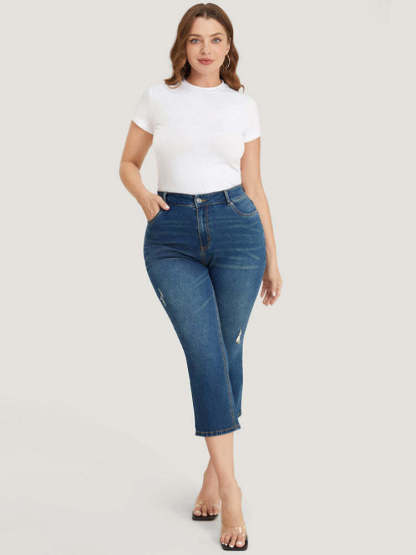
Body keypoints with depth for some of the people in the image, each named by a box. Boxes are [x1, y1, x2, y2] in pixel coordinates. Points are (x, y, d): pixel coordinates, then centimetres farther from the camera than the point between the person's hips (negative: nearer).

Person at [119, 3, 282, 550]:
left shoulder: (244, 105, 8)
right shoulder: (157, 97, 5)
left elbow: (254, 184, 11)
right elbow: (128, 163, 13)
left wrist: (273, 258, 10)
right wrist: (143, 195, -10)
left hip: (236, 227, 1)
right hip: (171, 236, -1)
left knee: (227, 353, 6)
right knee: (205, 354, -9)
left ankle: (215, 469, 25)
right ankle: (229, 490, -4)